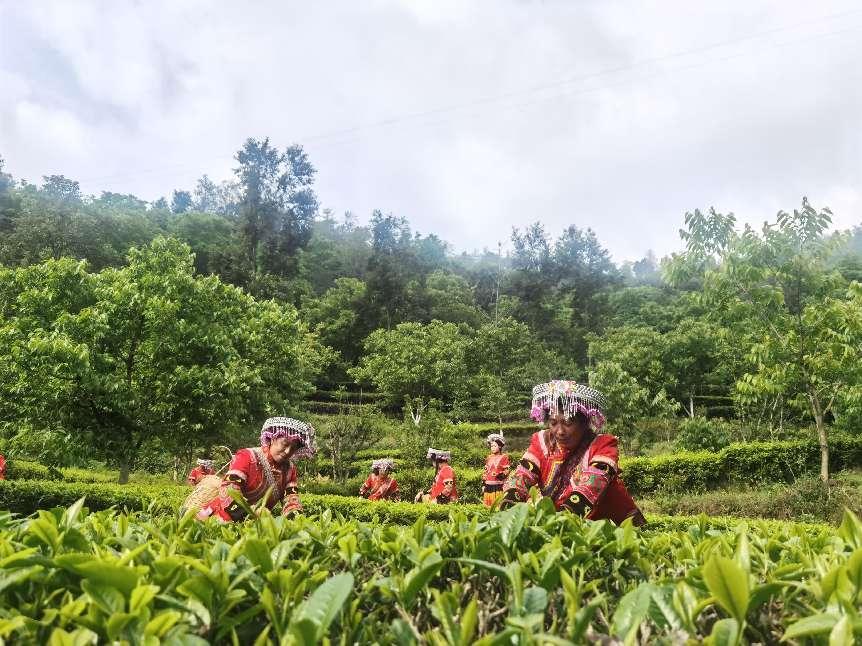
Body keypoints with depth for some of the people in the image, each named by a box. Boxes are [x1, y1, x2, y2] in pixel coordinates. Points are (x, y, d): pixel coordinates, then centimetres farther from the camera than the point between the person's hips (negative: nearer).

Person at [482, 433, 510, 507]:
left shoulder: (504, 457, 1)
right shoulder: (489, 458, 17)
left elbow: (506, 471, -3)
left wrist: (499, 475, -21)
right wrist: (483, 484, 13)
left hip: (498, 486, -5)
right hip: (488, 485, 5)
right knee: (488, 505, 3)